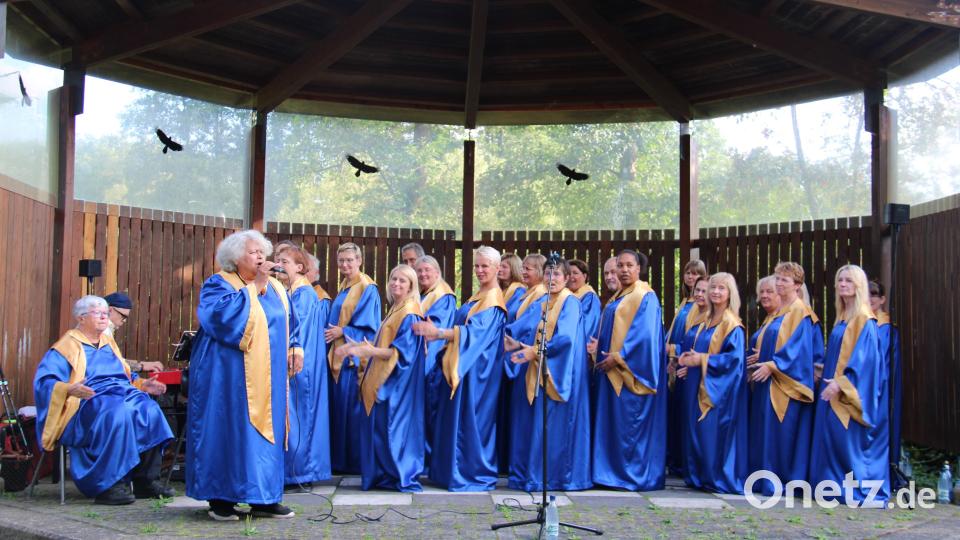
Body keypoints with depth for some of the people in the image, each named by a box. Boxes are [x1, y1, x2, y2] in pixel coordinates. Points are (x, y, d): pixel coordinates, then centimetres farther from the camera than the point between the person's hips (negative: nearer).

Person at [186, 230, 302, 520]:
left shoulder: (275, 287, 15)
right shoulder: (218, 284, -4)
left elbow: (289, 322, 21)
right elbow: (224, 313, -23)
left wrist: (295, 347, 4)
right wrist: (254, 286, -16)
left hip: (267, 377, 6)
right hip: (230, 375, -6)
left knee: (266, 431, 6)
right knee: (229, 429, -5)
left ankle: (262, 498, 12)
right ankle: (221, 499, 3)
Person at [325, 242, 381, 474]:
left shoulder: (367, 289, -9)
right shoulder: (343, 287, 17)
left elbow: (367, 324, -14)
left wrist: (342, 331, -16)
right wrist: (331, 331, 5)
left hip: (355, 355, -8)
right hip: (339, 354, 8)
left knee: (353, 408, -6)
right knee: (338, 407, 9)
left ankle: (357, 461, 2)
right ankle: (341, 459, 16)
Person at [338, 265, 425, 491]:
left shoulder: (409, 314, -13)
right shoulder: (395, 310, 16)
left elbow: (401, 351, -20)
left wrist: (370, 351, -28)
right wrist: (359, 347, 17)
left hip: (397, 381, -9)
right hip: (384, 380, 9)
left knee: (393, 427, -5)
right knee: (378, 427, 10)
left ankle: (402, 476, 4)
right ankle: (385, 474, 17)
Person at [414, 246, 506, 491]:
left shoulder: (493, 300, -13)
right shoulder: (479, 296, 17)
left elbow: (476, 331, -24)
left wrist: (438, 332, -31)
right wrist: (438, 333, 8)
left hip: (477, 367, -9)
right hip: (464, 365, 9)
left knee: (470, 418, -5)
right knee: (457, 417, 11)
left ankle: (474, 474, 4)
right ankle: (456, 470, 18)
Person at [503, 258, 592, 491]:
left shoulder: (570, 302, -8)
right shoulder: (545, 304, 18)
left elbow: (565, 337, -20)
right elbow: (536, 336, 15)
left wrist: (535, 351, -21)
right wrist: (519, 344, -4)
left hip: (560, 373, -8)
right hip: (541, 371, 8)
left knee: (555, 424, -7)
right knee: (537, 424, 6)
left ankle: (559, 475, 1)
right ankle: (536, 474, 12)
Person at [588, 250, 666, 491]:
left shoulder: (645, 297, -9)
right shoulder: (617, 297, 18)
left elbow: (644, 334, -18)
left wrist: (617, 357, -20)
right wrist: (599, 345, 4)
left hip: (631, 371, -9)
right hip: (612, 371, 9)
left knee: (630, 423, -6)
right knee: (613, 422, 9)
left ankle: (634, 474, 2)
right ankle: (615, 471, 14)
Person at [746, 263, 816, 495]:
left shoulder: (800, 312, -9)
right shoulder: (777, 312, 18)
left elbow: (797, 348, -17)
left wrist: (771, 365, -21)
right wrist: (760, 356, 5)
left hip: (785, 383, -9)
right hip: (767, 380, 9)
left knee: (780, 432, -7)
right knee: (764, 431, 9)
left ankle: (782, 482, 0)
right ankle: (767, 479, 15)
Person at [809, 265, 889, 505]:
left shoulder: (864, 319, -11)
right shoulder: (842, 317, 15)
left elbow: (863, 358, -18)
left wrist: (840, 382, -22)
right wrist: (825, 370, 10)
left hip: (850, 392, -9)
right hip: (836, 389, 9)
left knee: (850, 439, -7)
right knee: (834, 438, 8)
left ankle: (863, 491, 0)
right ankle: (839, 487, 13)